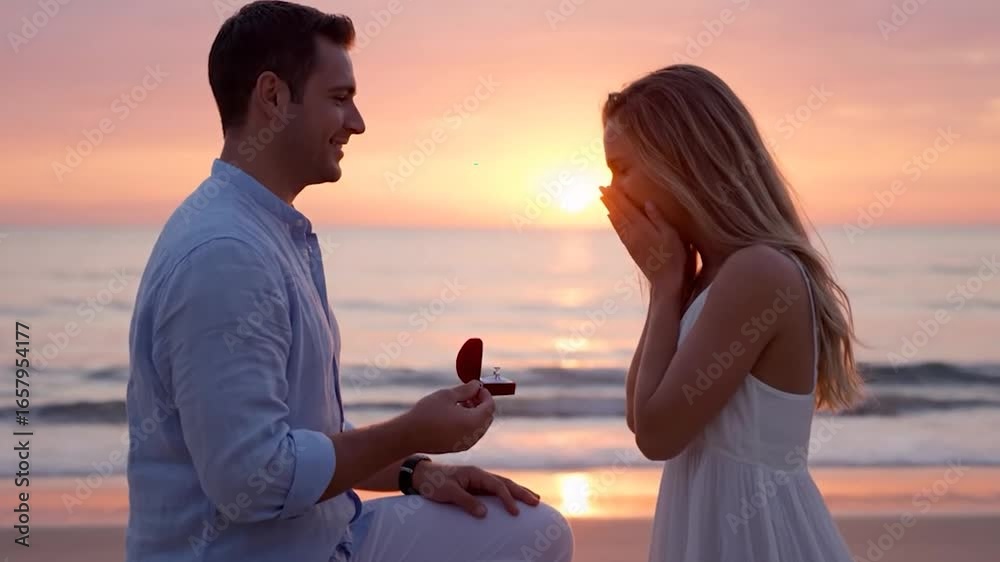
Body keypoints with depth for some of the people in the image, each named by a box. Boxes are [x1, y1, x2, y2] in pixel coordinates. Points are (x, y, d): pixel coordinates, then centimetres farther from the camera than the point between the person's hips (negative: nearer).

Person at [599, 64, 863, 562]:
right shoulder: (721, 274, 8)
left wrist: (664, 283, -9)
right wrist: (668, 283, 5)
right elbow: (639, 416, 11)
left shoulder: (758, 273, -20)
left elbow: (657, 433, -17)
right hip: (720, 520, 9)